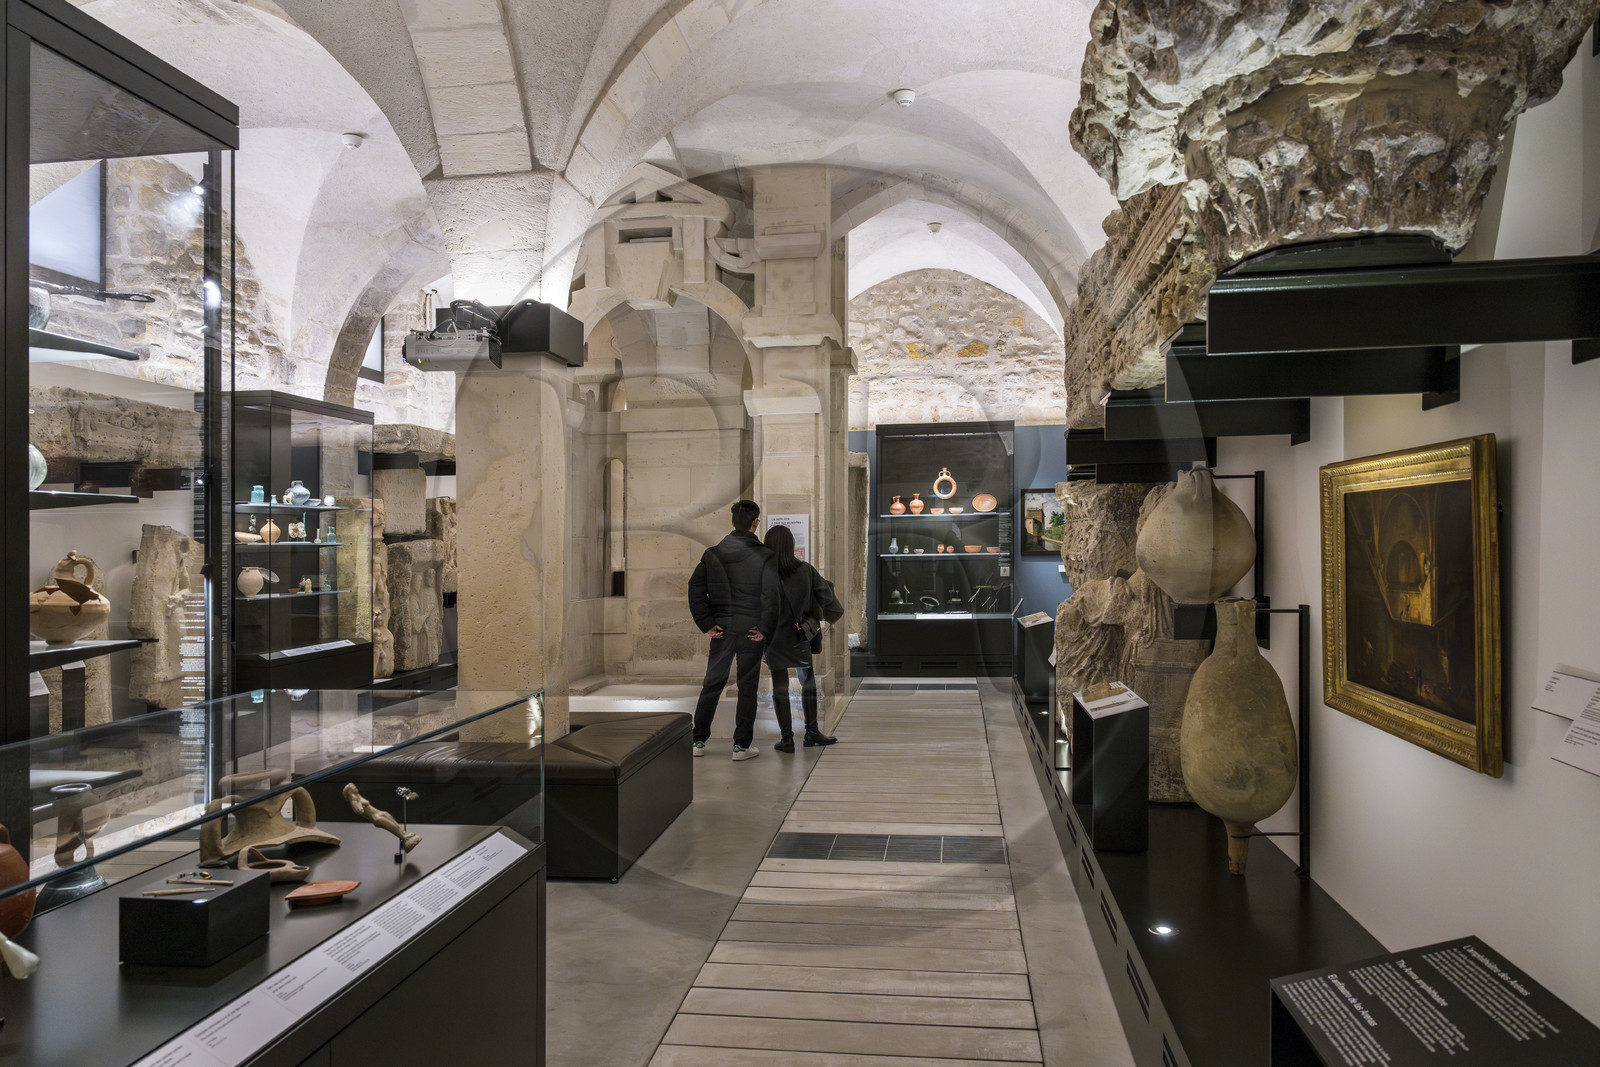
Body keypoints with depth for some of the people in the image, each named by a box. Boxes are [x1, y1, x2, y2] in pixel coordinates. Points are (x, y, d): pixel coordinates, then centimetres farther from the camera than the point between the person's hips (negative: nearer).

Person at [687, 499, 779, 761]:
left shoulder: (712, 554, 3)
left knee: (712, 685, 13)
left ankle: (698, 741, 16)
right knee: (747, 687, 6)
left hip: (722, 630, 3)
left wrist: (706, 624, -1)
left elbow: (695, 589, -2)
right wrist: (765, 629, -7)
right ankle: (741, 745, 8)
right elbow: (771, 595, -14)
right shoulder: (764, 556, -6)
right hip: (751, 631, -3)